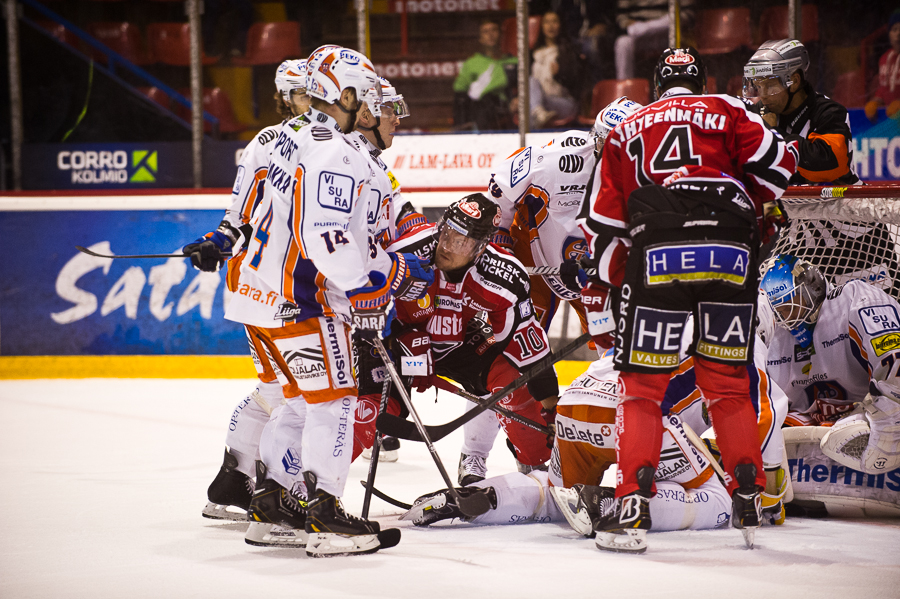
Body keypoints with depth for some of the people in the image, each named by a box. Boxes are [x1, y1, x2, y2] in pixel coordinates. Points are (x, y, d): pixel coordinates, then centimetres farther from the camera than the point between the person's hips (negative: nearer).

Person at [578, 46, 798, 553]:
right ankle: (750, 503, 10)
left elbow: (606, 218, 22)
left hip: (657, 256, 0)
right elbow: (774, 163, 7)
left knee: (642, 383, 6)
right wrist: (750, 208, 25)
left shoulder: (628, 130, 24)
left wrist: (604, 282, 32)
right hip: (731, 253, 1)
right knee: (728, 382, 14)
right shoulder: (727, 111, 20)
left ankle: (633, 507, -5)